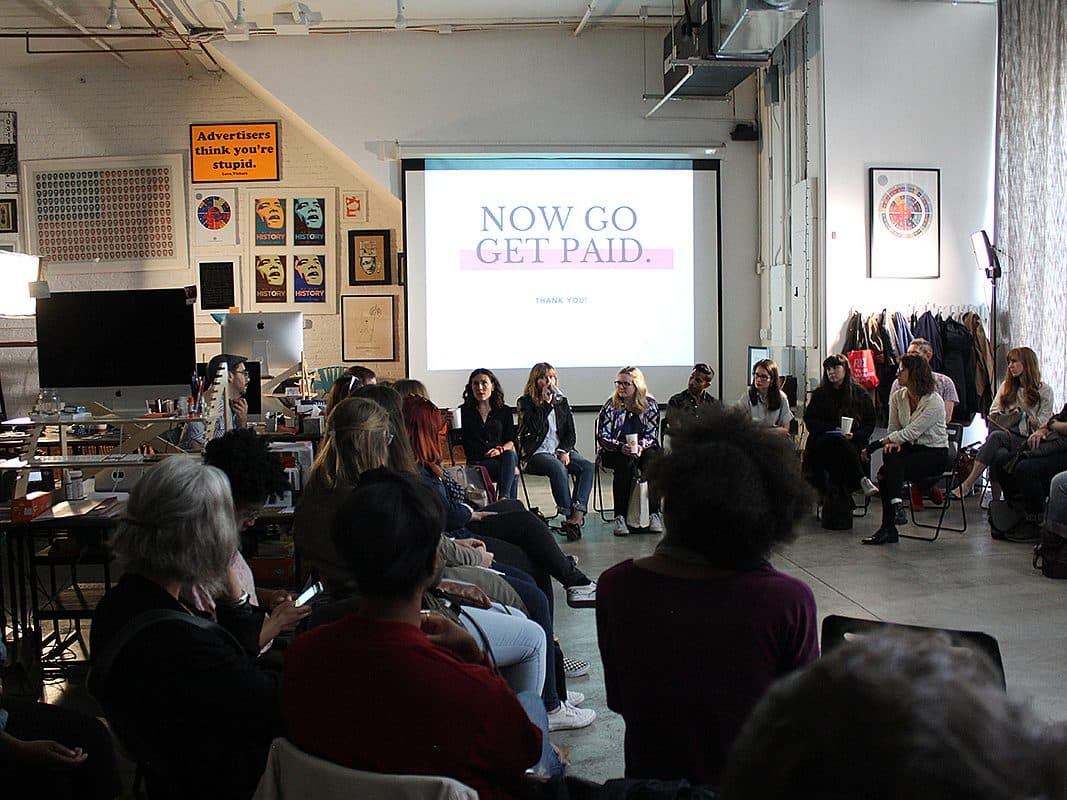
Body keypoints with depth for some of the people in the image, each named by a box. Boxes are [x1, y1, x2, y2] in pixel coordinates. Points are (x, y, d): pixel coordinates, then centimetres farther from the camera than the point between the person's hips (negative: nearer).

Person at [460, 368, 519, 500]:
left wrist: (500, 449, -11)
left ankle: (504, 498, -45)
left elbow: (511, 441, 12)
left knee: (510, 455, -35)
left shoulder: (504, 411, 17)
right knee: (513, 470, -32)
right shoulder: (463, 411, 12)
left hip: (499, 458, 2)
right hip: (477, 463, -2)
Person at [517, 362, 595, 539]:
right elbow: (535, 428, -14)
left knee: (587, 466, -25)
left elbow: (571, 433, 14)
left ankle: (578, 513, -38)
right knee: (558, 468, -37)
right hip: (536, 453, -5)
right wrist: (546, 403, -12)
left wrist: (565, 451, -5)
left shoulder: (561, 402, 17)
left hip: (561, 450, 5)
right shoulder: (525, 402, 3)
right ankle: (570, 515, -33)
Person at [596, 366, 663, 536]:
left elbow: (652, 435, 2)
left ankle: (654, 514, -28)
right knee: (626, 464, -34)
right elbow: (602, 437, -4)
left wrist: (641, 446, -20)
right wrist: (621, 447, -23)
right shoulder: (611, 406, -2)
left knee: (652, 461, -32)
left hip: (644, 448, 2)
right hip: (614, 452, -1)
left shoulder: (650, 404, 2)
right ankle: (620, 517, -34)